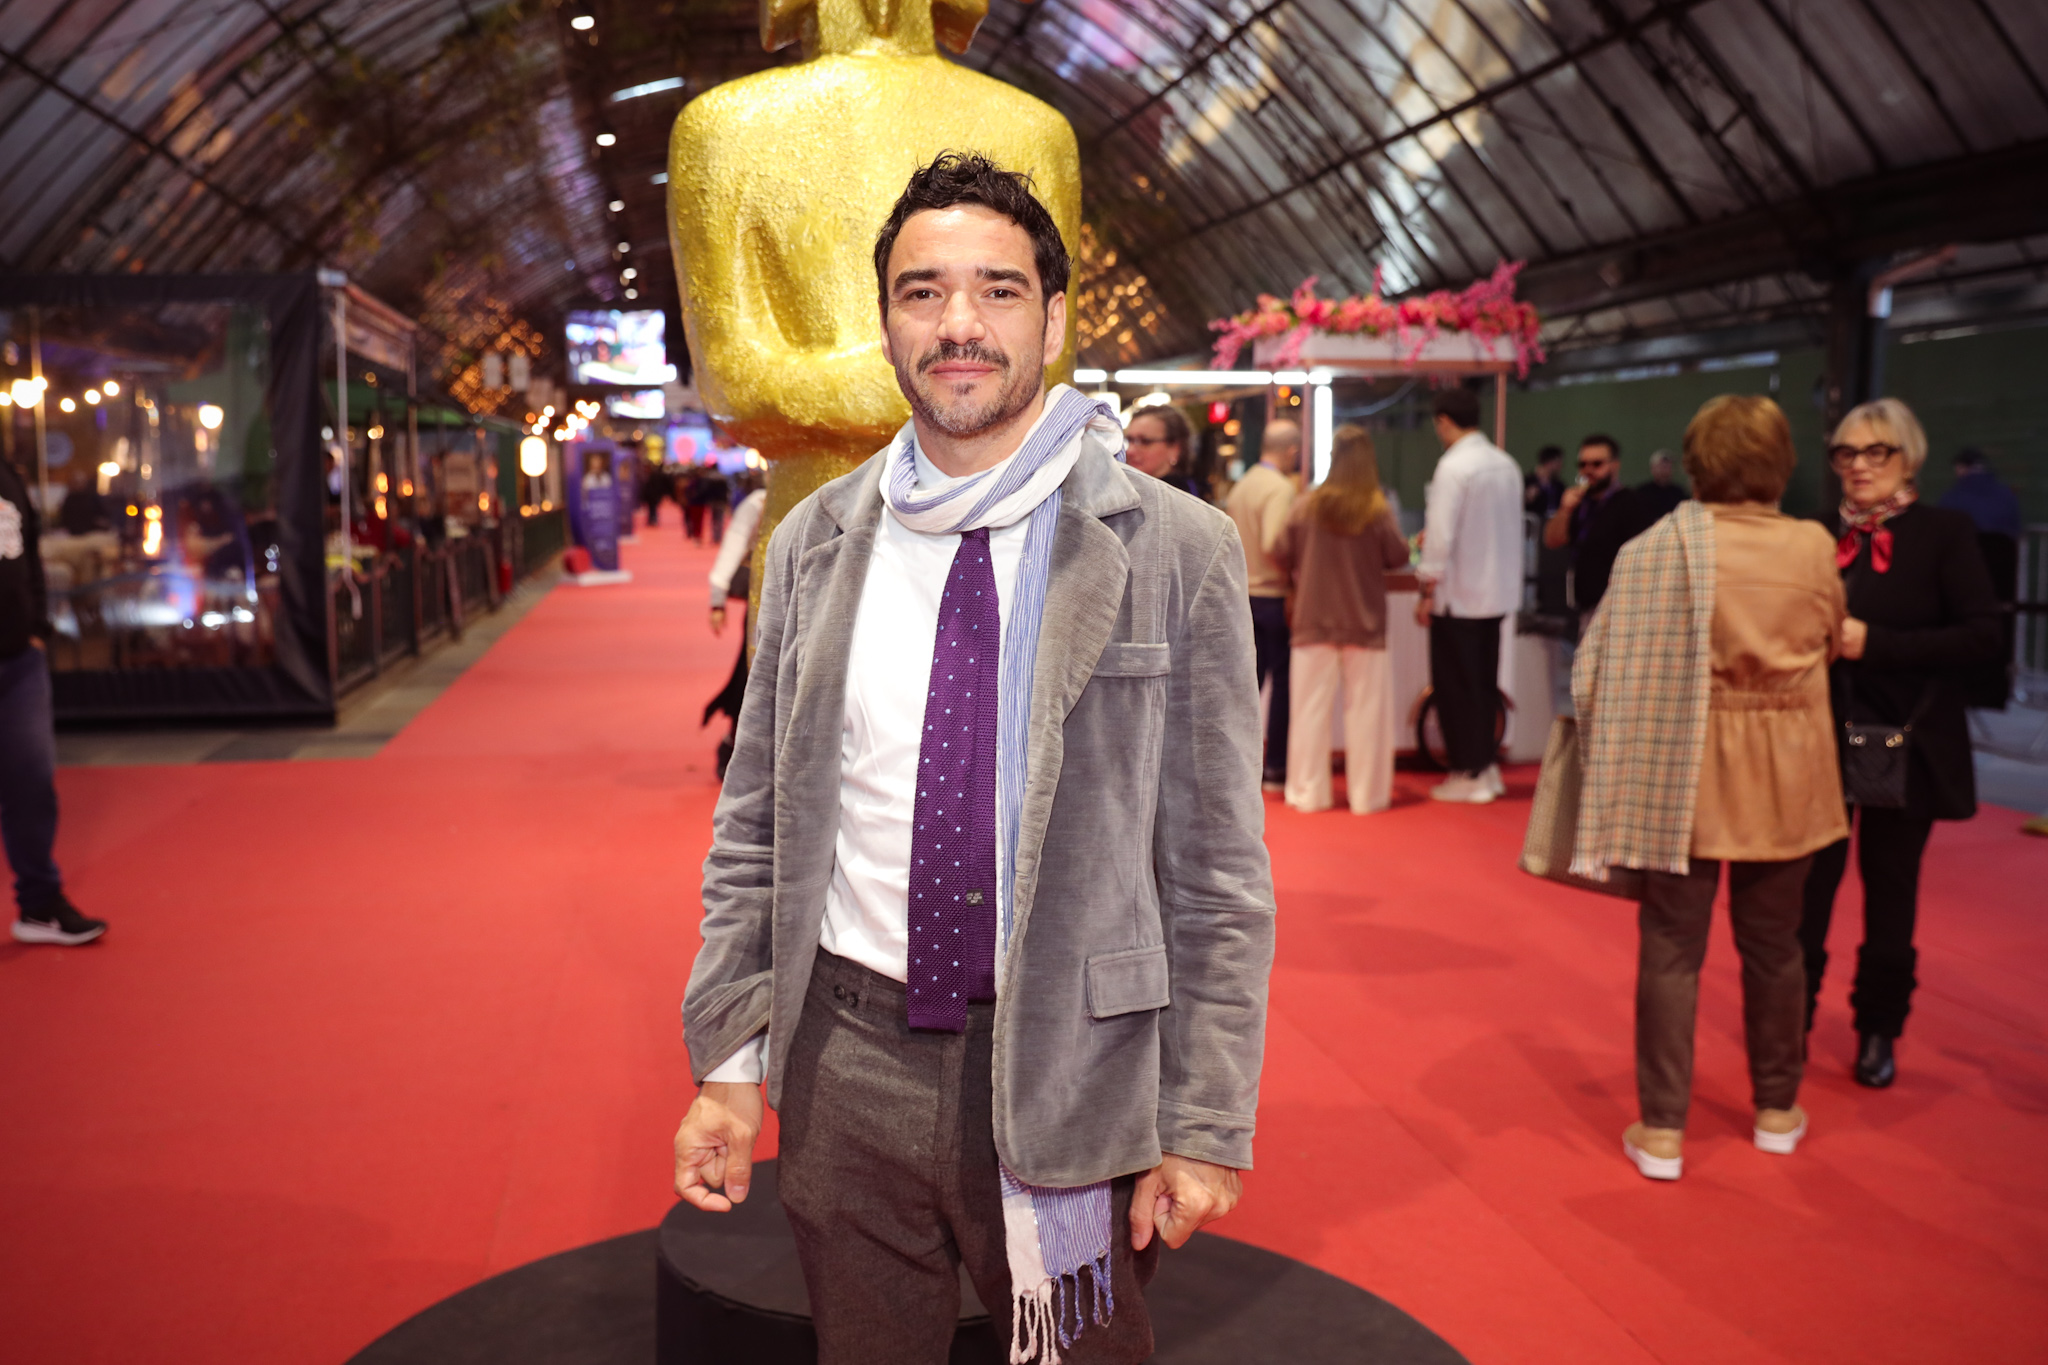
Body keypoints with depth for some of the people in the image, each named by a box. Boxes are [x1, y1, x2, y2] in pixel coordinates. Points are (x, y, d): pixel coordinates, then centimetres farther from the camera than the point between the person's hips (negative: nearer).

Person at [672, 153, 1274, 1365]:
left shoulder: (1180, 553, -8)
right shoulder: (812, 545, 2)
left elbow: (1219, 871, -6)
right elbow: (755, 828, 7)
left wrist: (1206, 1126, -6)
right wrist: (728, 1062, 4)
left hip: (1071, 1076, -2)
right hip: (847, 1060, 3)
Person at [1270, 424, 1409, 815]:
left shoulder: (1306, 507, -5)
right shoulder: (1378, 510, -10)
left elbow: (1280, 556, -2)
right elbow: (1397, 557, -7)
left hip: (1314, 621, 2)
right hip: (1364, 622, -1)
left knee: (1312, 708, 8)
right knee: (1365, 709, 6)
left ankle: (1309, 792, 12)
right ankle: (1366, 794, 10)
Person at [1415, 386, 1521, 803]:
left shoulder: (1453, 467, -16)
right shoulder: (1506, 464, 7)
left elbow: (1441, 535, -18)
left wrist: (1427, 591, -10)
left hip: (1458, 595, -7)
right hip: (1497, 592, 7)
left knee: (1456, 686, 3)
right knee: (1484, 683, 16)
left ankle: (1469, 774, 8)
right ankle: (1486, 764, 23)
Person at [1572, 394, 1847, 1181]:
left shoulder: (1659, 549, -13)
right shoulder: (1814, 549, -5)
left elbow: (1605, 670, -11)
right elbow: (1828, 643, 12)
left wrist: (1617, 765, 0)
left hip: (1685, 771, -3)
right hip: (1787, 774, 3)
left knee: (1672, 949, 5)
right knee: (1772, 944, 16)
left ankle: (1662, 1130, 9)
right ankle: (1777, 1109, 32)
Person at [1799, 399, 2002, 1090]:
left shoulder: (1945, 532, -5)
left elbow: (1984, 637, -14)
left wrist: (1874, 643, -21)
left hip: (1904, 745, -2)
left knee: (1890, 890, 11)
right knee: (1806, 886, 4)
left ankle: (1879, 1031, 26)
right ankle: (1791, 1018, 20)